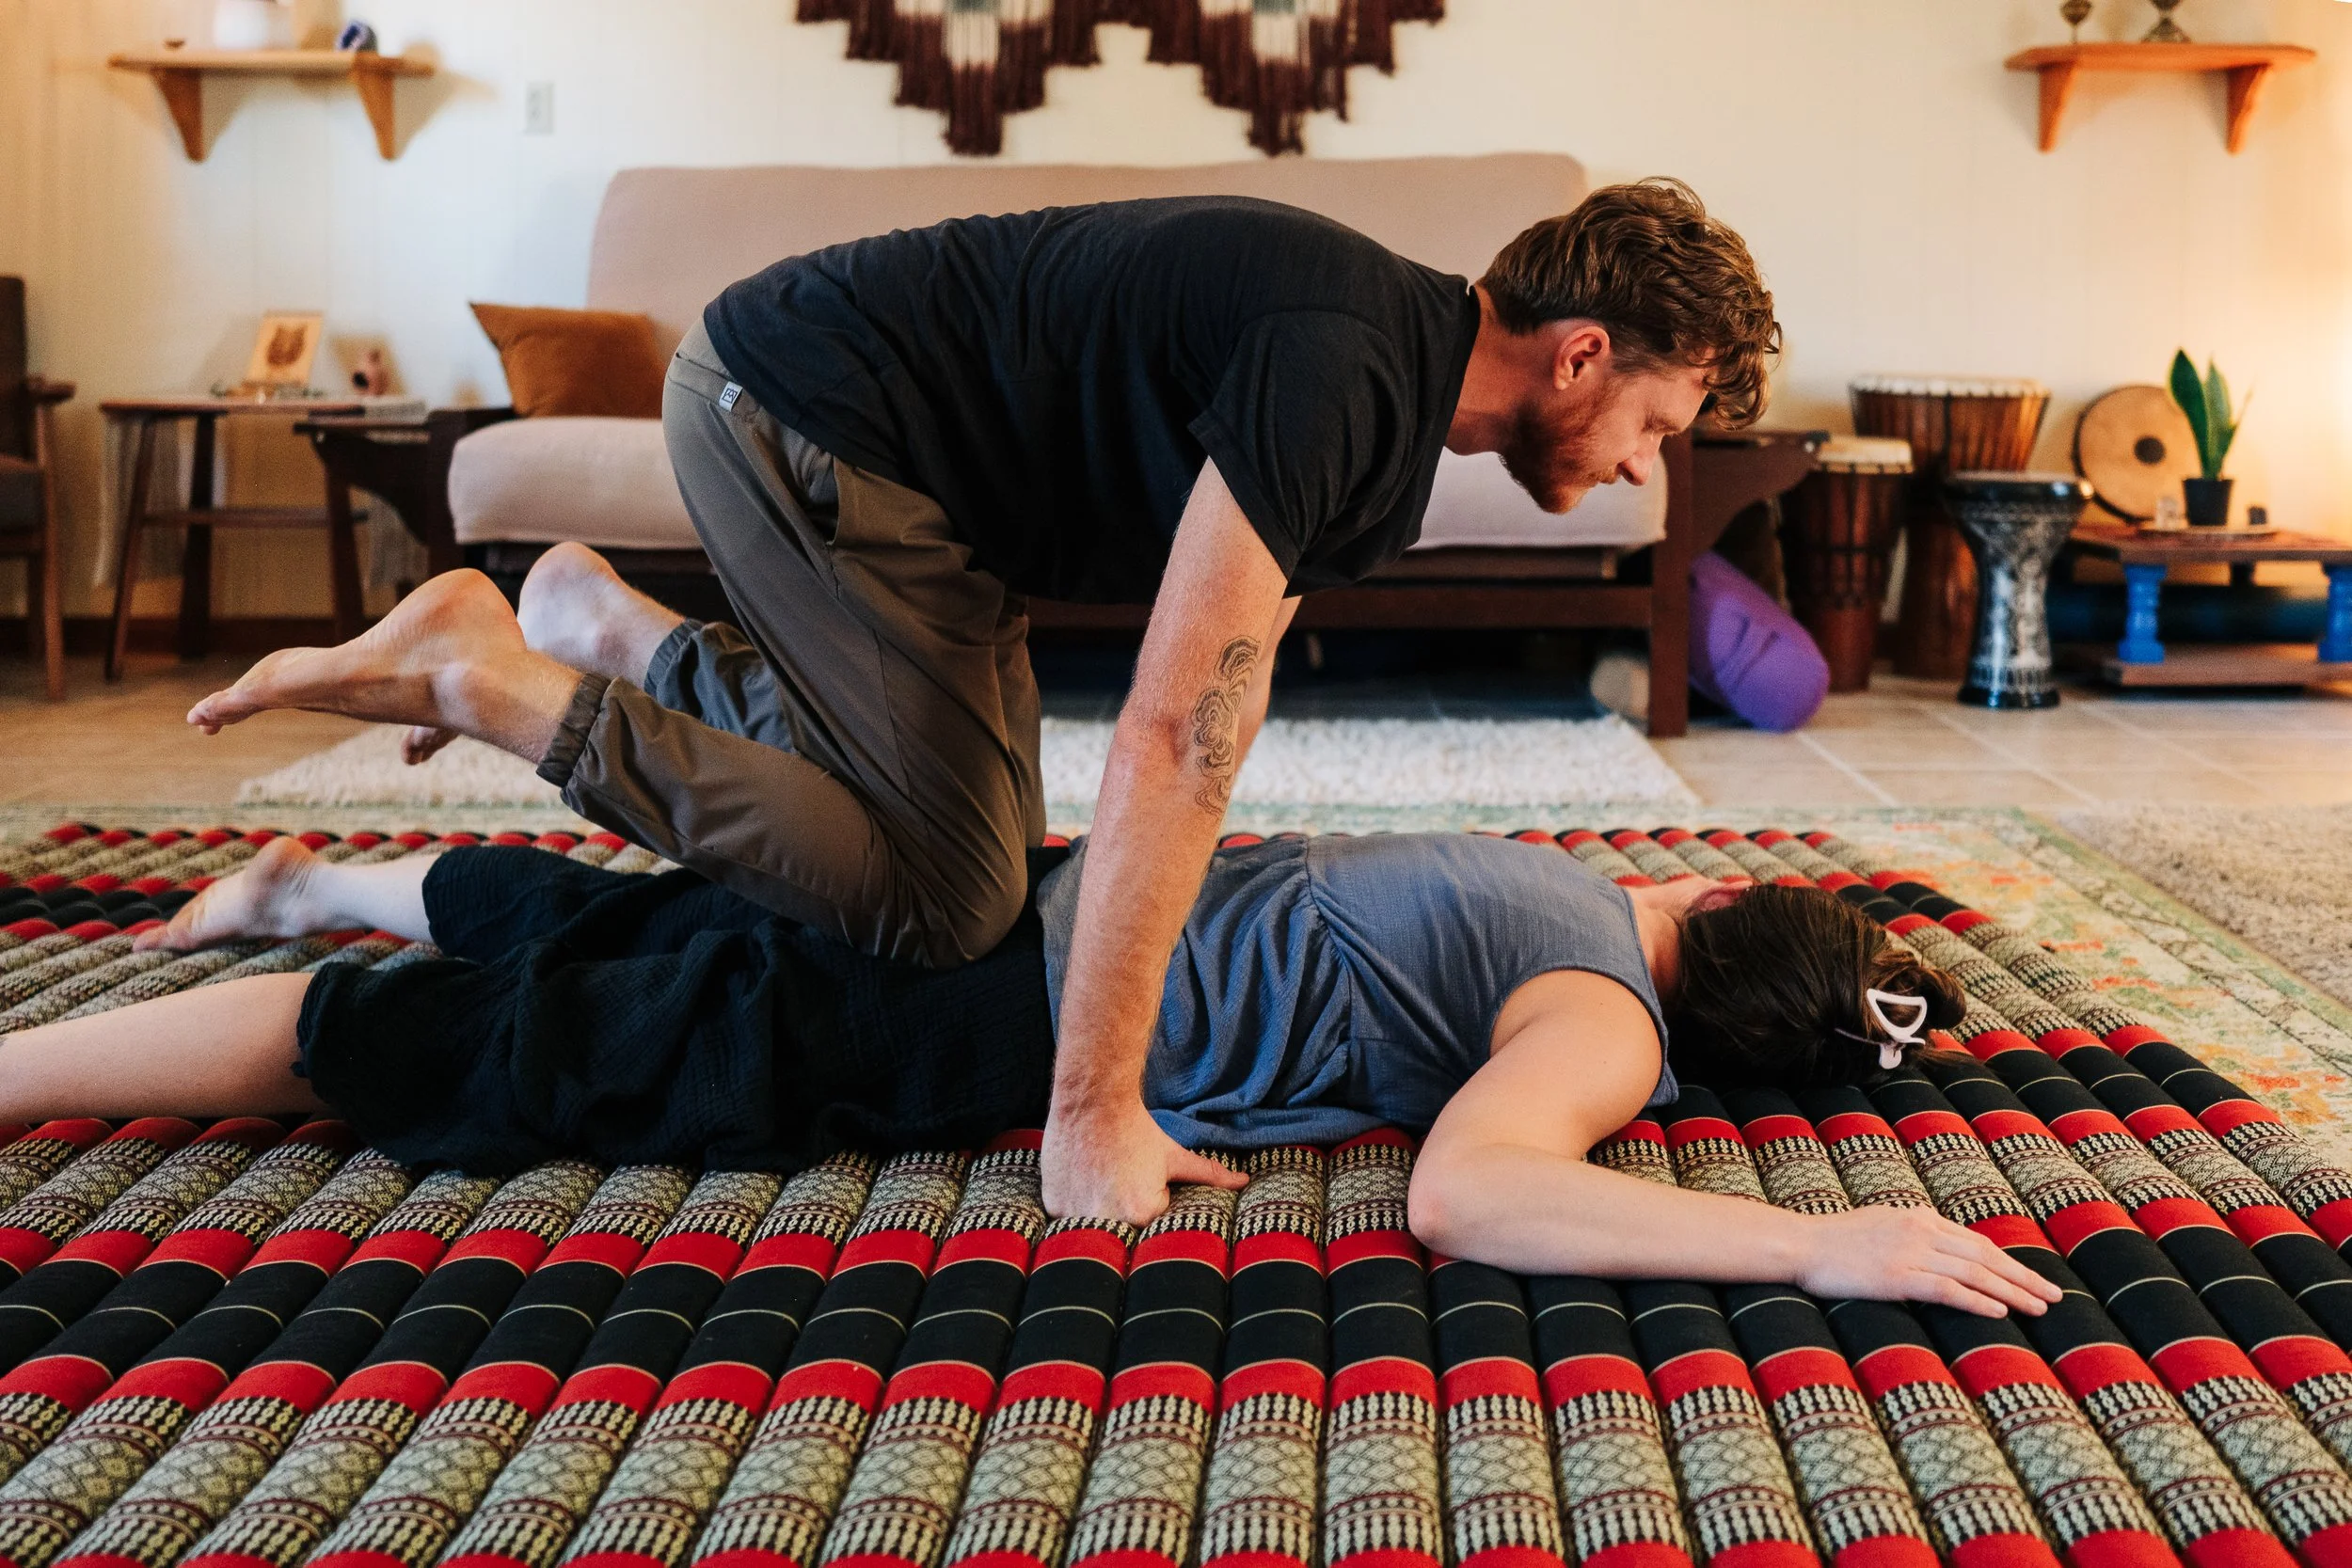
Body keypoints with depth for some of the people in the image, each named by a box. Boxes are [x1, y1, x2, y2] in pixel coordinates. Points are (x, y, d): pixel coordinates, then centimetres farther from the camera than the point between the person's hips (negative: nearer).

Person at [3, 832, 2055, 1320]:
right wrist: (1823, 1248, -34)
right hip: (976, 1032, -8)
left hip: (1035, 898, 8)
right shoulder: (1611, 1021, -16)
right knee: (442, 1044, -5)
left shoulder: (1582, 883, 11)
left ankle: (309, 880, 48)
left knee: (579, 928, 28)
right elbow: (1463, 1193, -37)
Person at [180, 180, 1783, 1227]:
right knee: (941, 901, -14)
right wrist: (1095, 1112, -31)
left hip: (916, 475, 10)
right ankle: (487, 673, -8)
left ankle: (600, 623, 19)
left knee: (950, 829, 11)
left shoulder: (1396, 403, 6)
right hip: (797, 418, -10)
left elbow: (1221, 672, 14)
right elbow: (1179, 735, -32)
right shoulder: (1343, 373, -27)